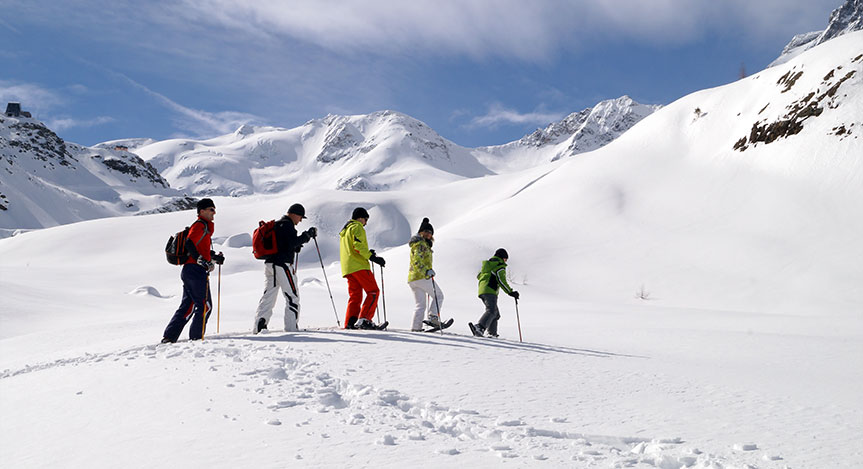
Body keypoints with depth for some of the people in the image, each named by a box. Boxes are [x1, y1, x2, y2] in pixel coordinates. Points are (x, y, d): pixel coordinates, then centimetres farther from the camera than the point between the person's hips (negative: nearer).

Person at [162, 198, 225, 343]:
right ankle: (196, 337, -2)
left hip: (188, 271, 10)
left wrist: (214, 258, 24)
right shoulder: (200, 225, -8)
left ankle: (169, 336, 10)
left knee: (187, 306, 11)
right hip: (196, 271, -10)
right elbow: (189, 244, -22)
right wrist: (202, 261, -26)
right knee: (205, 305, -5)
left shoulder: (205, 226, 24)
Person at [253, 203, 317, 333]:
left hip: (269, 263, 9)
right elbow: (292, 243, -20)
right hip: (282, 264, -9)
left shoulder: (276, 224, 21)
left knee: (268, 295, 10)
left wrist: (295, 247, 16)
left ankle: (260, 324, 2)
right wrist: (307, 236, -14)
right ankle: (291, 328, -3)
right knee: (292, 296, -2)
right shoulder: (287, 225, -9)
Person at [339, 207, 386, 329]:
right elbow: (358, 245, -18)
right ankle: (364, 319, -20)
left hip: (347, 268, 9)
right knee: (373, 292, -8)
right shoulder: (357, 227, -2)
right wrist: (372, 257, -21)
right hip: (359, 266, -9)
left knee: (355, 296, 7)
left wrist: (367, 253, 26)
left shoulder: (345, 230, 28)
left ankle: (350, 323, -4)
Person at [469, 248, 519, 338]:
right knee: (491, 311, -25)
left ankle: (492, 333, 14)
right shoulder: (500, 266, -1)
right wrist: (511, 292, -8)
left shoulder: (487, 264, 24)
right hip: (490, 291, -9)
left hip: (482, 290, 9)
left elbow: (479, 276, 34)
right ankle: (480, 327, -47)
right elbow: (502, 281, -11)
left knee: (496, 314, 19)